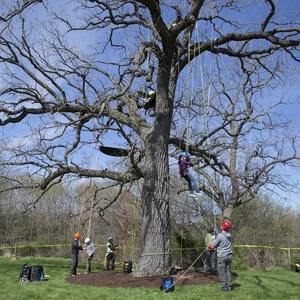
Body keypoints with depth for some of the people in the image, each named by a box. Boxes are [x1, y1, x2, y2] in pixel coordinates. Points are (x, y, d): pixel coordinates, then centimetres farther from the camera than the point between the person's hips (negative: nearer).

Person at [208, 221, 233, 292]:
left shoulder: (220, 236, -16)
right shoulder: (229, 235, 5)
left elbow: (212, 247, -10)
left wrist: (209, 246, 13)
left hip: (222, 256, -6)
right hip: (229, 255, 6)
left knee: (222, 272, 2)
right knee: (228, 271, 13)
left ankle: (224, 287, 3)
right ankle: (229, 286, 14)